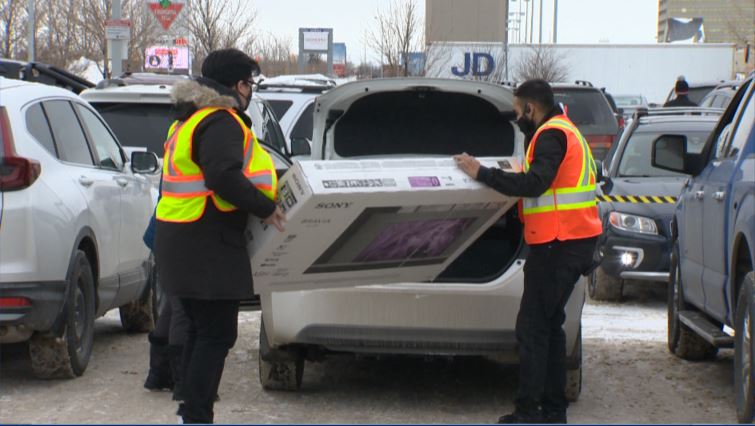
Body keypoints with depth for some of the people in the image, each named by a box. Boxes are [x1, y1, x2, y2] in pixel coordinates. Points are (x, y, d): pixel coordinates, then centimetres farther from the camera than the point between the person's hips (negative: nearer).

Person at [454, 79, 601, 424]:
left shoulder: (551, 135, -11)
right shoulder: (566, 132, 22)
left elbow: (535, 183, -24)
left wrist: (481, 173, -20)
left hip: (558, 244, -11)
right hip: (574, 242, 11)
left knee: (532, 328, -8)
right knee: (549, 324, 16)